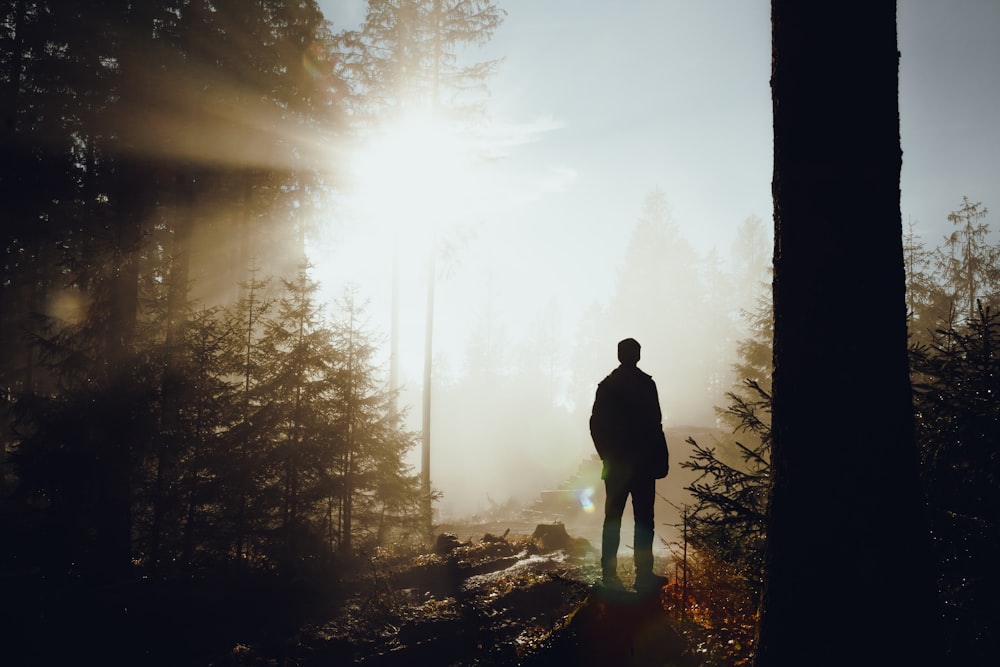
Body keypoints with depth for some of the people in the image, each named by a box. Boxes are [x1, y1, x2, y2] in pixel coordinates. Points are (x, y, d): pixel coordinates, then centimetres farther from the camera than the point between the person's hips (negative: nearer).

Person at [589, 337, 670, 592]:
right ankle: (644, 576, 1)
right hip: (642, 464, -4)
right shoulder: (645, 384, -10)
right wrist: (661, 459, -5)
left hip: (615, 465, 5)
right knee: (643, 520, 1)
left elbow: (596, 425, 7)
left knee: (612, 519, 8)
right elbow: (654, 425, -13)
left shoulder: (606, 385, 6)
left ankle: (609, 574, 9)